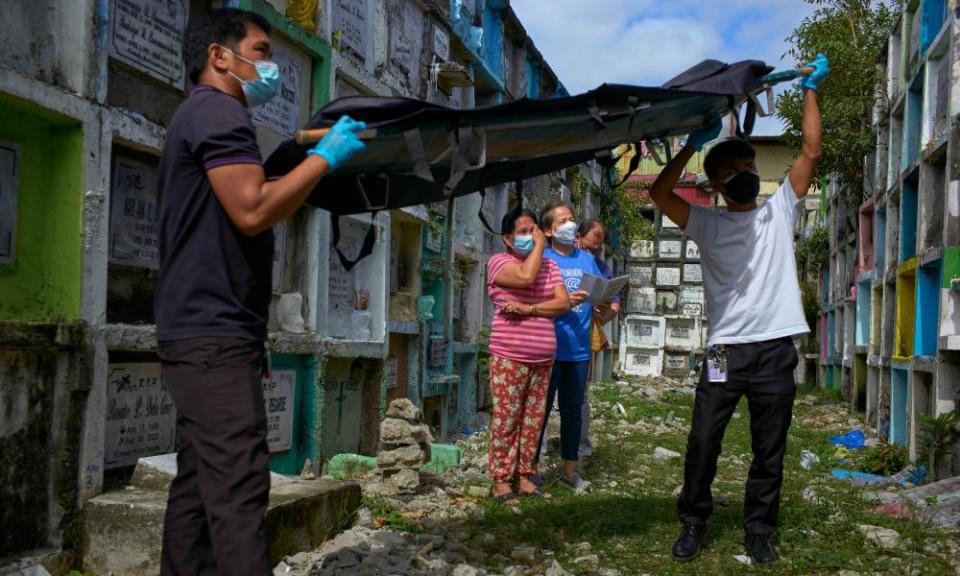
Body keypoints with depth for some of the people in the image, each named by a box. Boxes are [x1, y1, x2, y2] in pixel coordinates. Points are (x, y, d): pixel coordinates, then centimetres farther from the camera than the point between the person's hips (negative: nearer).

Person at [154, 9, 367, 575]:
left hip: (201, 331, 11)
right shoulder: (219, 111, -9)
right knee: (238, 487, -14)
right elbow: (252, 211, -21)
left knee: (200, 484, 10)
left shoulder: (199, 115, 25)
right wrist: (325, 155, -11)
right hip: (216, 334, -11)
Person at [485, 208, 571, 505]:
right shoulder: (499, 262, -1)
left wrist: (528, 308, -13)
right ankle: (501, 480, 4)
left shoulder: (550, 266, 14)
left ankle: (525, 477, 16)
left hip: (543, 358, 5)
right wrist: (540, 245, -7)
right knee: (506, 418, -3)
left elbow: (563, 303, 1)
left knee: (533, 419, 8)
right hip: (509, 358, -5)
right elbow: (526, 276, -22)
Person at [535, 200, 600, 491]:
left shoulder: (587, 259, 10)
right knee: (541, 409, 2)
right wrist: (565, 302, -24)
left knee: (572, 410, 13)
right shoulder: (542, 259, -4)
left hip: (578, 349, 5)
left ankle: (569, 467, 25)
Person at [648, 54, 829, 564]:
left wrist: (809, 90, 5)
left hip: (776, 350, 1)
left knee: (770, 451, 7)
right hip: (724, 351, -1)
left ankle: (759, 530, 21)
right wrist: (694, 143, -4)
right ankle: (693, 523, 20)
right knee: (702, 445, 3)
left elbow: (810, 152, 6)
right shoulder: (707, 224, 7)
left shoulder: (779, 211, 11)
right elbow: (659, 193, -5)